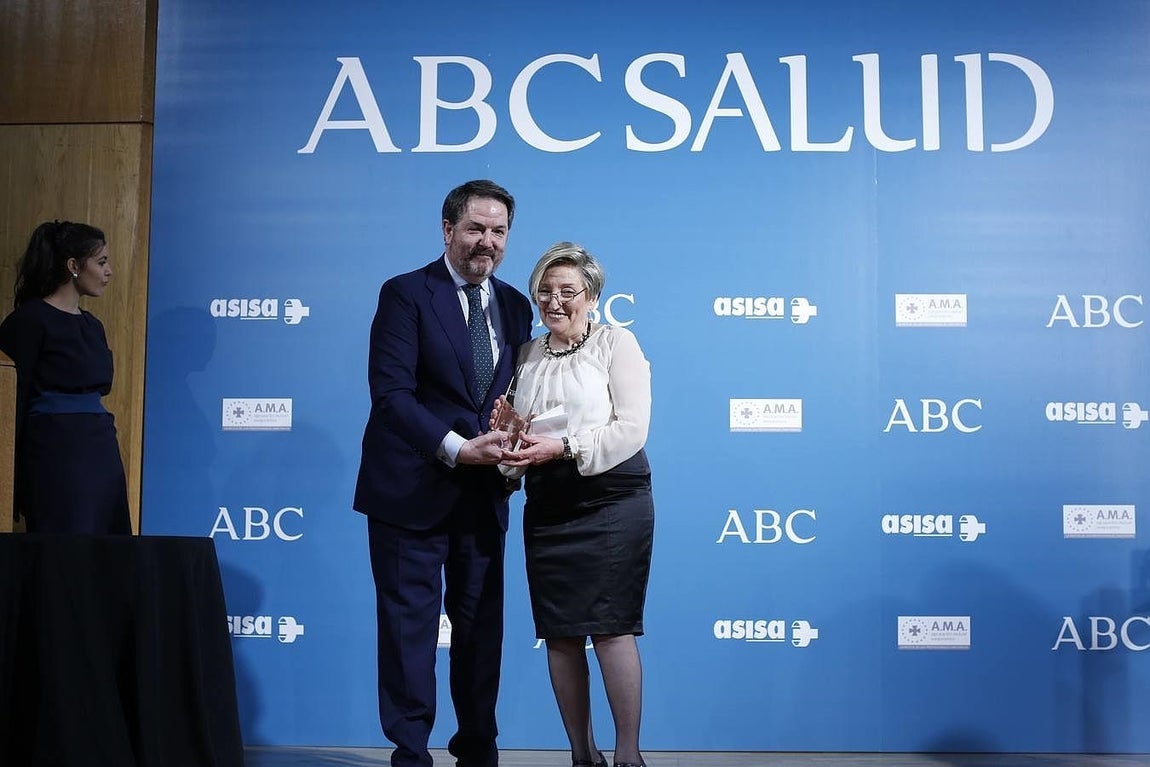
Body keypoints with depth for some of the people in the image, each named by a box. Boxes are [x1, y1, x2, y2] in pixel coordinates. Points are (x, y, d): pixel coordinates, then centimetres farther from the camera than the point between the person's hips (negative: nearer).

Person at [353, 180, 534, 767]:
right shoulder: (406, 295, -7)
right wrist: (455, 447, -26)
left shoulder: (515, 307, 10)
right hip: (413, 492, -5)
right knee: (409, 625, 3)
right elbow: (391, 393, -16)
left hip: (483, 494, 5)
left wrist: (511, 443, -10)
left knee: (482, 625, 13)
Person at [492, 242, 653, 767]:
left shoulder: (616, 343, 0)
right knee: (560, 635, 5)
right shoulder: (528, 355, 14)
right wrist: (506, 431, -3)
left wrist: (563, 446, -19)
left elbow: (632, 429, -10)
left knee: (611, 628, -8)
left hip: (611, 502, -5)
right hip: (548, 508, 5)